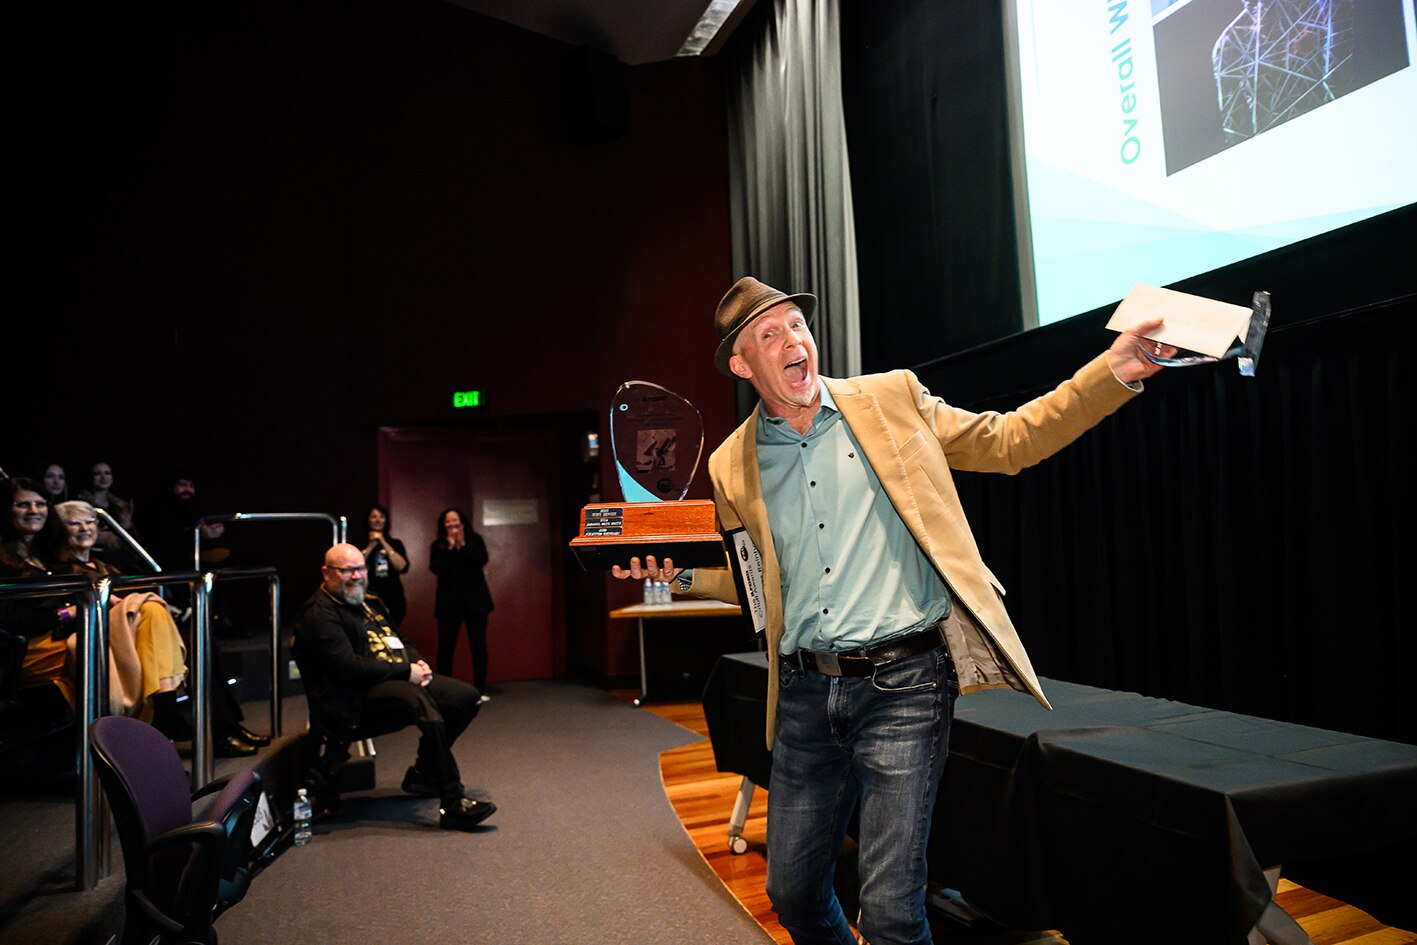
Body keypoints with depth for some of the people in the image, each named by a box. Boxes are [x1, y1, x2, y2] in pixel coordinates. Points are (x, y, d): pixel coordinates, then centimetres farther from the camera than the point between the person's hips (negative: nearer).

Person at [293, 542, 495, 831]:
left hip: (403, 682, 10)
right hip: (353, 701, -10)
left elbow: (401, 643, 26)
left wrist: (417, 663, 2)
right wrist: (405, 672, -16)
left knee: (467, 697, 0)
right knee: (419, 700, -37)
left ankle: (423, 773, 13)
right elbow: (347, 667, -19)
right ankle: (453, 806, -34)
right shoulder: (318, 615, -8)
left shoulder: (370, 603, 21)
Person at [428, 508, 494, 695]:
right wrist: (450, 547, -14)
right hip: (448, 602, 0)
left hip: (475, 600, 0)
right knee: (446, 647, -4)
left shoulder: (475, 540, 7)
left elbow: (481, 560, -10)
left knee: (479, 645, 1)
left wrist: (462, 545, -17)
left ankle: (480, 689, 8)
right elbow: (436, 568, -9)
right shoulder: (438, 546, 7)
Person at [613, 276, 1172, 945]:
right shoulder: (733, 465, 7)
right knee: (791, 890, 15)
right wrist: (681, 570, 1)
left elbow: (1009, 442, 6)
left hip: (902, 684, -3)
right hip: (803, 693, 4)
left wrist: (1114, 374, -3)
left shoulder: (892, 399, 2)